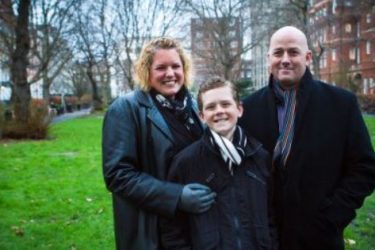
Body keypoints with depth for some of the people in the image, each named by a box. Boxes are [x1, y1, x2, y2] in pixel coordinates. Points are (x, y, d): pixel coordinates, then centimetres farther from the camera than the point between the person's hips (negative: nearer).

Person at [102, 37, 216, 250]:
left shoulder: (191, 104, 6)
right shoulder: (126, 109, -12)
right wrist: (176, 196, -26)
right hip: (152, 231, -5)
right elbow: (118, 174, -18)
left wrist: (210, 190, -1)